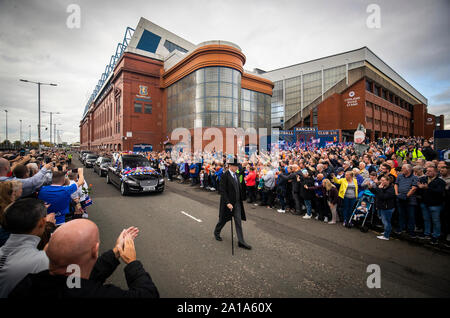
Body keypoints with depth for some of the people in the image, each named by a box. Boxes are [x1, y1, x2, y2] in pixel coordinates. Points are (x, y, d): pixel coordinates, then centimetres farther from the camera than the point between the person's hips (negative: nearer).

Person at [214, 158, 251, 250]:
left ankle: (241, 241, 13)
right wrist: (228, 203, -24)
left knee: (238, 221, 6)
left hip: (237, 203, 6)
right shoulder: (225, 176, -17)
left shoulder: (235, 175, 6)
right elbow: (223, 191, -20)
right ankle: (216, 232, 41)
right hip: (228, 202, -6)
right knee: (223, 220, 14)